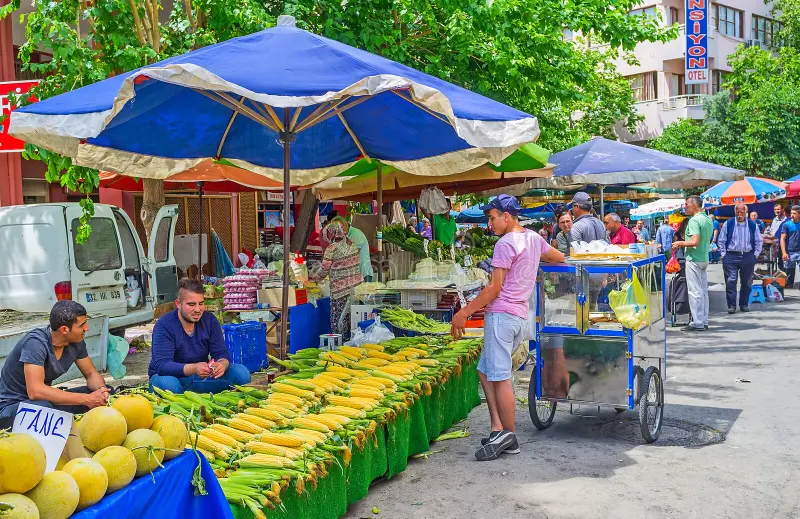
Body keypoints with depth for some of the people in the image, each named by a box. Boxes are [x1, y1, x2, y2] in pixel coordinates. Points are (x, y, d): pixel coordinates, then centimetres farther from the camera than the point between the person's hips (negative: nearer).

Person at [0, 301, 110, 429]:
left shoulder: (76, 342, -5)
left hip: (48, 401, 7)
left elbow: (91, 374, 7)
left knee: (104, 394, -7)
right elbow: (35, 391, -36)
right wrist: (86, 399, -35)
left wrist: (101, 390, -19)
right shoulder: (35, 342, -27)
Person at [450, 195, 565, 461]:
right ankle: (498, 428, 6)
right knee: (485, 370, 12)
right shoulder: (533, 238, 14)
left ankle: (508, 436, 0)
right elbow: (559, 258, 30)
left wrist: (464, 313, -11)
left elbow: (494, 288, -14)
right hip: (521, 316, 9)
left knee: (500, 377, -5)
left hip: (502, 314, -9)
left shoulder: (506, 243, -12)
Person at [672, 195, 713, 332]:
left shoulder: (694, 220, -16)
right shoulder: (708, 219, 14)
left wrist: (680, 243, -9)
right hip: (704, 258, 9)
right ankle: (704, 321, 17)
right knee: (703, 291, 12)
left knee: (695, 291, -6)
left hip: (694, 259, -9)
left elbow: (695, 241, -25)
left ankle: (697, 323, -4)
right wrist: (683, 244, 20)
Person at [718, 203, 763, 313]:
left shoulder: (753, 225, 4)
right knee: (731, 281, -8)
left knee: (747, 282, 8)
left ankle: (744, 304, 18)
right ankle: (731, 305, -4)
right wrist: (724, 255, -2)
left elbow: (759, 241, 12)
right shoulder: (728, 224, 0)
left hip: (748, 257, 2)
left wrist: (755, 255, 5)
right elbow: (721, 241, 4)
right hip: (731, 256, -2)